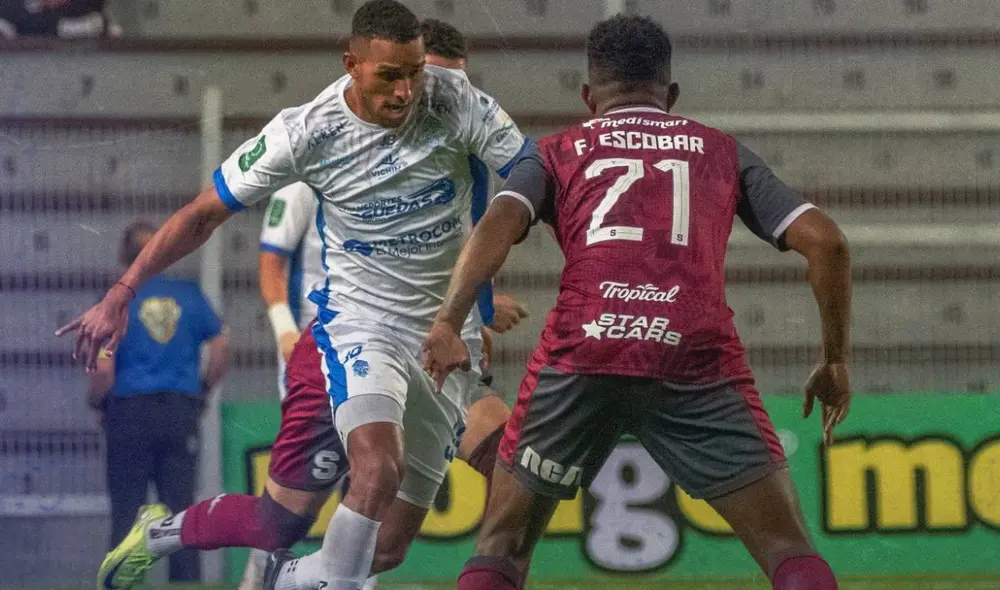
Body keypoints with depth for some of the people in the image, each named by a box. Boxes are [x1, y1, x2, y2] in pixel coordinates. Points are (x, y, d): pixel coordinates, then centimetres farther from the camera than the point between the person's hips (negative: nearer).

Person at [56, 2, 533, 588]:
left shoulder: (456, 101, -14)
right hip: (360, 321, -3)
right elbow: (204, 213, -6)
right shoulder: (307, 132, -15)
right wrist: (118, 296, -8)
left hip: (449, 332, 3)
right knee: (379, 469, -33)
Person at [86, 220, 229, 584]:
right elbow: (221, 350, 3)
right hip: (181, 412, 3)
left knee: (126, 510, 2)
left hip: (130, 411, -2)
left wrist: (98, 402, 6)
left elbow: (103, 369, -11)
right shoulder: (189, 296, 4)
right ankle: (187, 580, 3)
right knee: (181, 506, 6)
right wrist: (203, 390, 15)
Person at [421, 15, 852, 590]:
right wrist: (836, 362, 23)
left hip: (583, 349, 0)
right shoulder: (721, 151, 25)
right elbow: (825, 241, 15)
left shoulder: (558, 153, 23)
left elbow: (498, 224, 2)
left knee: (503, 543, 16)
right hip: (699, 353, 0)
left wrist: (448, 323, -9)